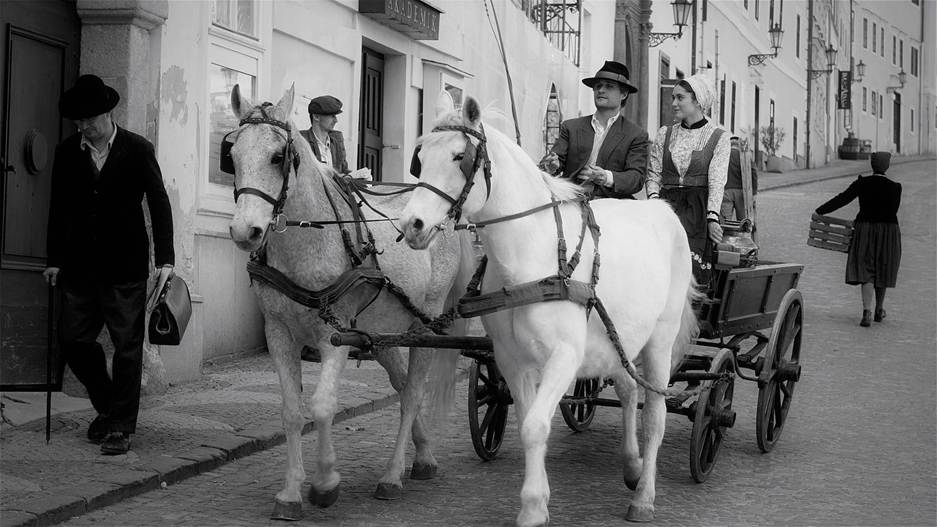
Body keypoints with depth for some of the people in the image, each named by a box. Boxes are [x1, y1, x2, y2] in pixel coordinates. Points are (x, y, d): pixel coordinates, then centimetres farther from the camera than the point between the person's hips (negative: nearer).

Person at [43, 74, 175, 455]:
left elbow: (159, 205, -4)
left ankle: (121, 427, 8)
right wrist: (55, 260, 10)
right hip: (80, 266, 4)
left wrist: (165, 260, -10)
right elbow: (58, 209, 11)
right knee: (73, 340, 5)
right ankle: (107, 406, 26)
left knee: (127, 345, -1)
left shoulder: (138, 150, -5)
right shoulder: (67, 153, 4)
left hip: (125, 267, -4)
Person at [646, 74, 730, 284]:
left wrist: (712, 218, -16)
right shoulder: (664, 133, 18)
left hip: (699, 208, -3)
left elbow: (717, 181, -3)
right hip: (667, 203, 3)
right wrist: (653, 197, -8)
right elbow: (653, 174, 13)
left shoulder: (719, 136, 7)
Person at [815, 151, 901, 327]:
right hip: (887, 230, 0)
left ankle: (867, 312, -18)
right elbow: (892, 212, -1)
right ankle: (879, 310, 30)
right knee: (882, 271, 16)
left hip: (865, 229, 0)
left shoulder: (862, 183, -5)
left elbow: (842, 199, -7)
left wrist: (819, 211, -1)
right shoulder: (894, 187, -4)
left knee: (867, 273, -1)